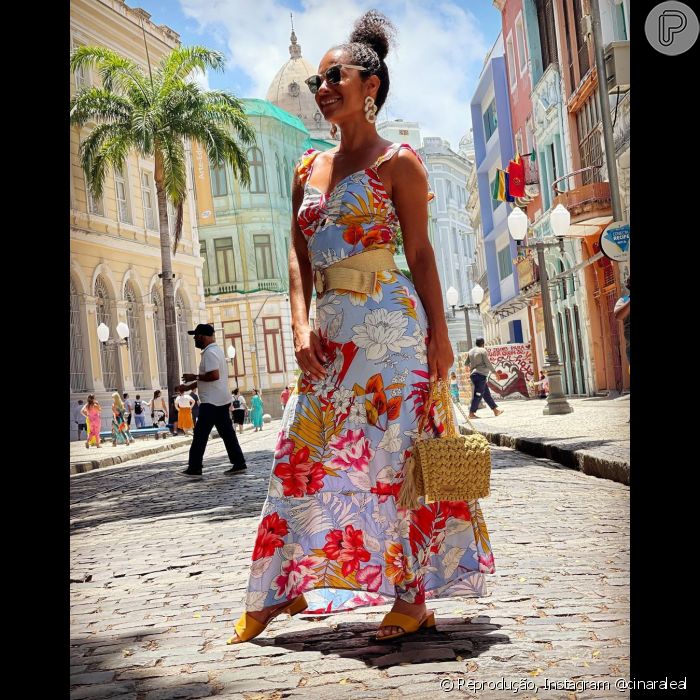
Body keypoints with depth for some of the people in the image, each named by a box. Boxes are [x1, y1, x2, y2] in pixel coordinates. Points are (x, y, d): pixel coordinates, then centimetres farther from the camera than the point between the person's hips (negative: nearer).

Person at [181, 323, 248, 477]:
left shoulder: (210, 353, -14)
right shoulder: (216, 350, 18)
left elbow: (214, 375, -26)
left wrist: (195, 377, -14)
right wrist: (189, 386, 22)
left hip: (211, 403, -10)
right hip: (221, 401, 10)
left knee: (200, 434, -4)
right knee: (227, 433, 9)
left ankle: (194, 468, -1)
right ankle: (239, 463, 8)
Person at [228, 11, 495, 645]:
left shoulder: (396, 160, 1)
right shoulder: (309, 169, 17)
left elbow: (420, 251, -3)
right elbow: (299, 257, 12)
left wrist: (438, 334, -8)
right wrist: (301, 326, -2)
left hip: (390, 321, -6)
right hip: (332, 330, 6)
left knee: (394, 452, -3)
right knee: (307, 453, 6)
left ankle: (413, 595, 8)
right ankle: (286, 586, 17)